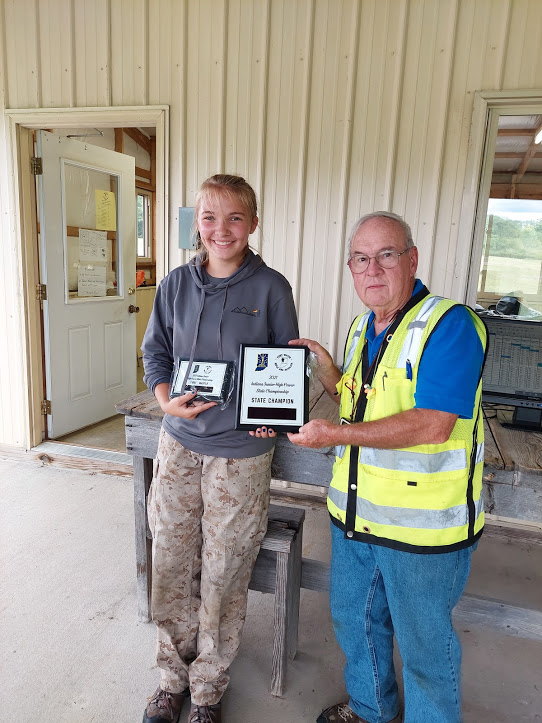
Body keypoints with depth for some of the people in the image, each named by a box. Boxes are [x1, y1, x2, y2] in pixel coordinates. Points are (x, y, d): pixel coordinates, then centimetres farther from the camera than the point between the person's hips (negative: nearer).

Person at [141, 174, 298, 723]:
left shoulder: (271, 288, -5)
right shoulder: (176, 285, 3)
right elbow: (155, 353, 10)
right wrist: (167, 400, -8)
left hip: (241, 452, -2)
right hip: (179, 442, 3)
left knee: (223, 576, 10)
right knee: (169, 566, 13)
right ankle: (173, 676, 39)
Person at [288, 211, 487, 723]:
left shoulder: (448, 324, -19)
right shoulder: (362, 327, 7)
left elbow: (432, 425, -28)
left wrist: (339, 435, -24)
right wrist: (323, 366, -2)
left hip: (423, 527, -8)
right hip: (355, 513, 8)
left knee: (423, 642, 15)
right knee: (353, 620, 26)